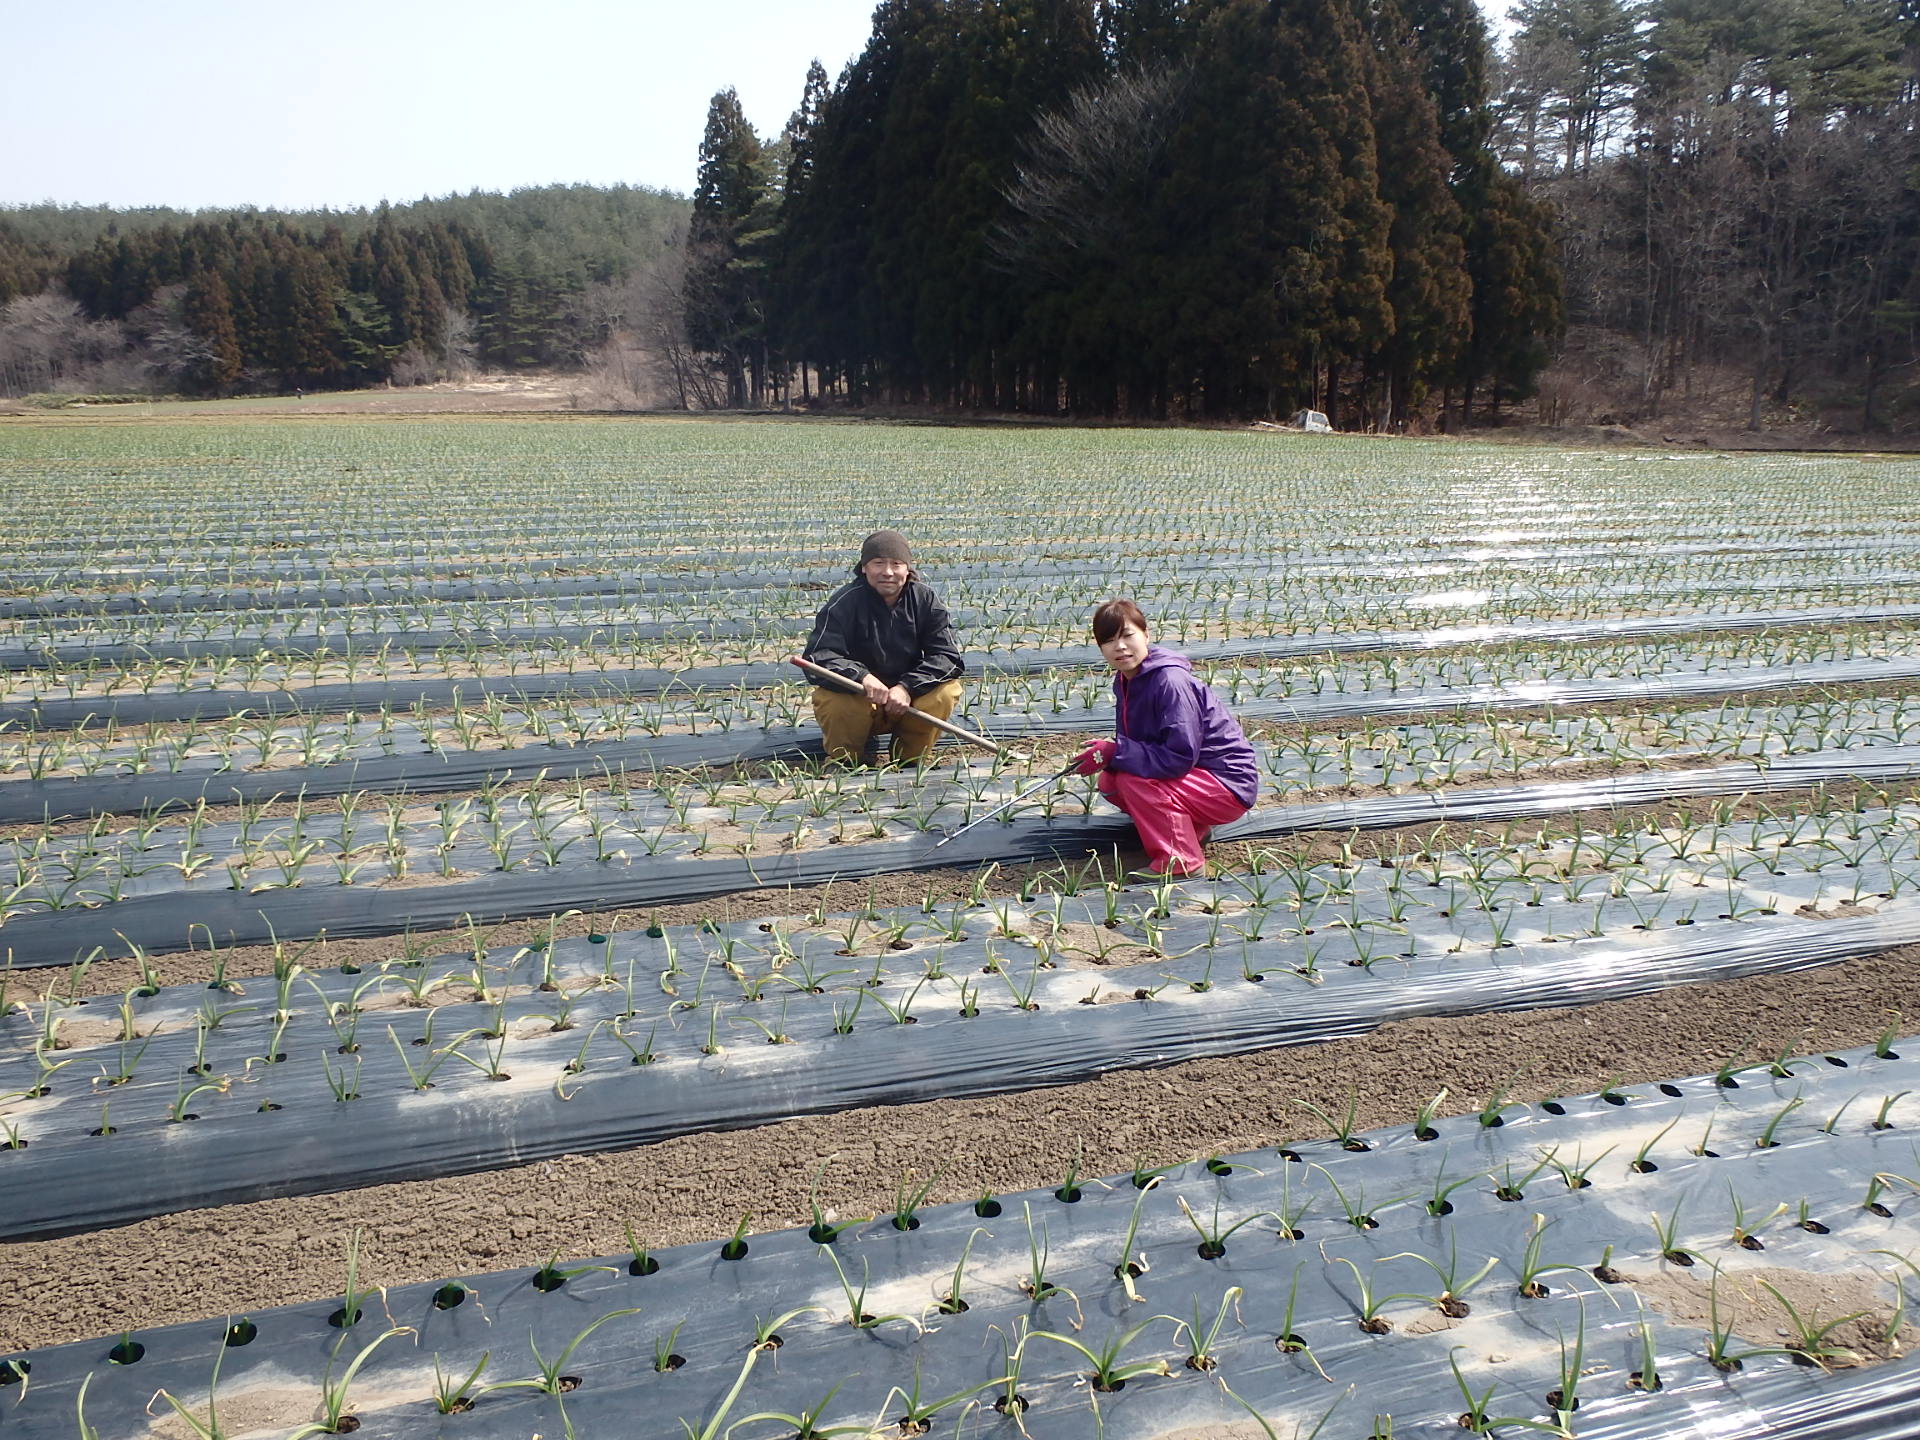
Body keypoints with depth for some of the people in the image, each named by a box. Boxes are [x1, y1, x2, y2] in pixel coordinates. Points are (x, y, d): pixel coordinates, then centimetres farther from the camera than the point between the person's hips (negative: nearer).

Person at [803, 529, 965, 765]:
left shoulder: (924, 598, -6)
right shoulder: (846, 602, -14)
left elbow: (947, 655, -11)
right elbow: (819, 657, -23)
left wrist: (907, 687, -28)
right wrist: (861, 677, -42)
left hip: (908, 697, 3)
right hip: (857, 698, -3)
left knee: (947, 691, -23)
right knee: (833, 704, -34)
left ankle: (911, 761, 0)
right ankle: (844, 764, -2)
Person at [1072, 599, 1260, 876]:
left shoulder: (1170, 682, -26)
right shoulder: (1126, 680, 2)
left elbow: (1180, 757, -31)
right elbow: (1131, 741, 8)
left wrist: (1114, 752, -27)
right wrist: (1107, 753, -14)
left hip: (1230, 785, -9)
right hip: (1194, 776, 9)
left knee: (1133, 780, -27)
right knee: (1109, 782, -3)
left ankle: (1181, 862, -12)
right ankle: (1191, 826, 10)